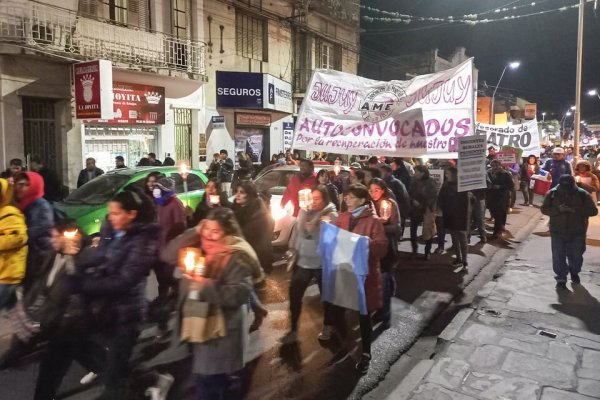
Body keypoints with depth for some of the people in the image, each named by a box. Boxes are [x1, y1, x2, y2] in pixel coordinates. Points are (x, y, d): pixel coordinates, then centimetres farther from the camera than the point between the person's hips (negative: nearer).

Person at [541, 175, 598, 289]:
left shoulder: (582, 194, -8)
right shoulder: (552, 193, -7)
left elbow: (593, 211, -7)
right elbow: (544, 209, -4)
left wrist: (576, 210, -24)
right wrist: (558, 209, -24)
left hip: (577, 232, 0)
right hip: (557, 232, 0)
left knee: (576, 255, 16)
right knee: (558, 256, 1)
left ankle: (574, 272, 42)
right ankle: (561, 278, 14)